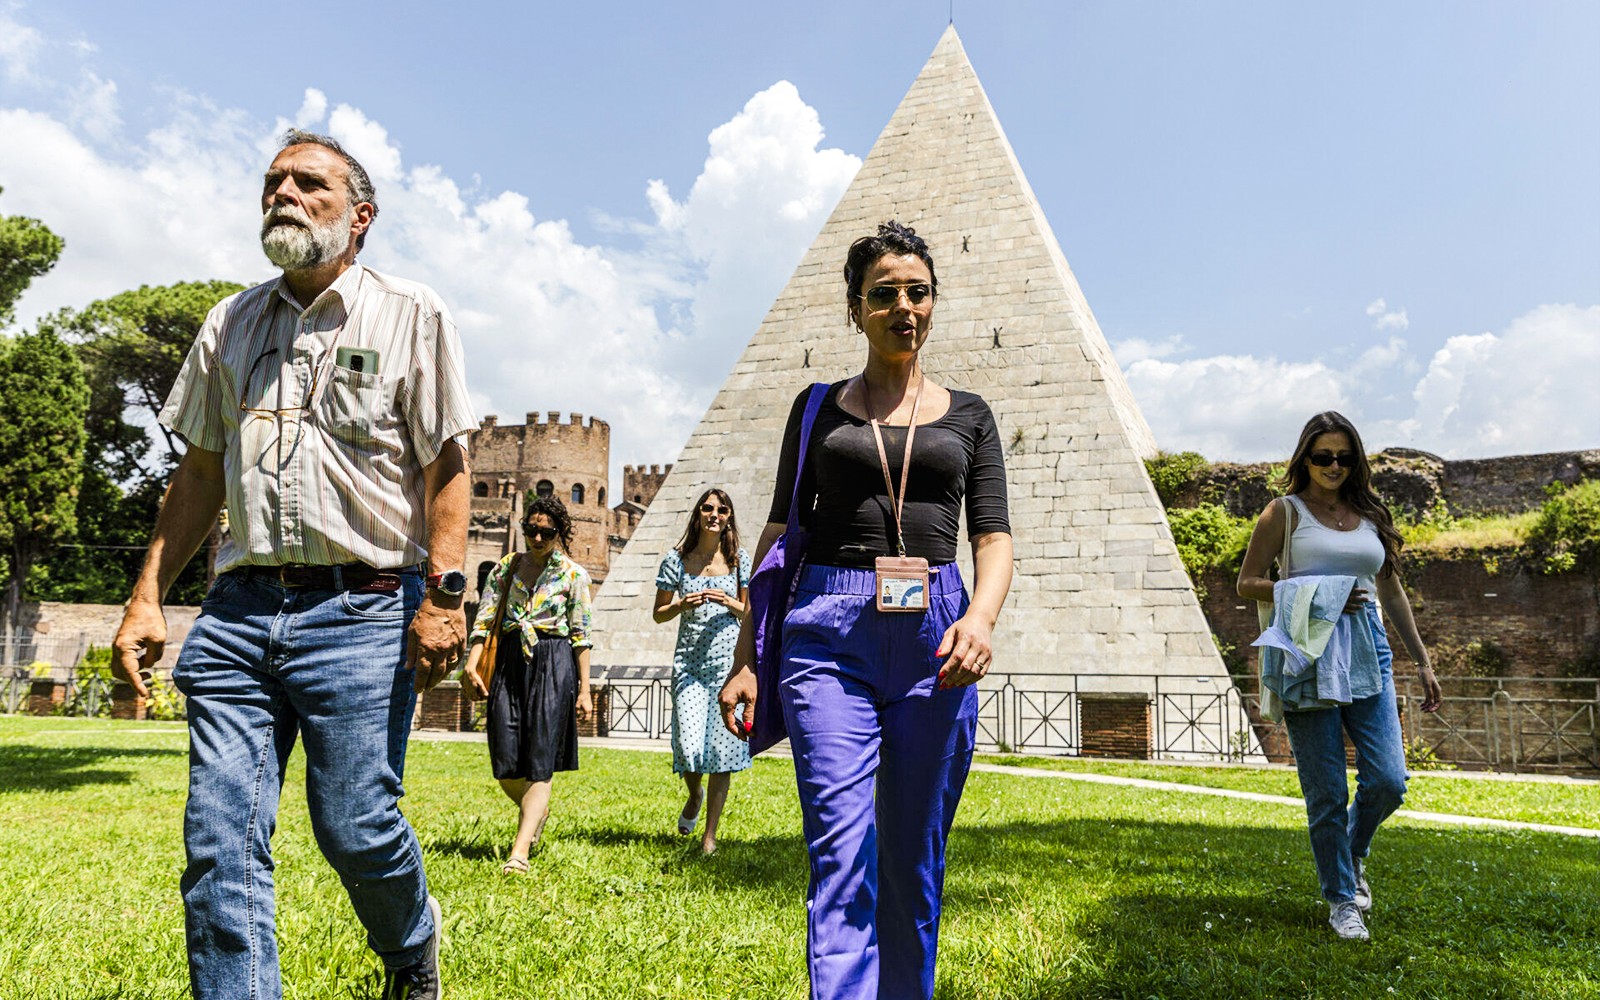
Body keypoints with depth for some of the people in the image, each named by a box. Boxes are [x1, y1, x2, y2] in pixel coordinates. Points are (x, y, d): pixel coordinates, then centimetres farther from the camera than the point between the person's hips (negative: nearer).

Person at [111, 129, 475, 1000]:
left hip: (362, 611, -4)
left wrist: (444, 592, -12)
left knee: (355, 826, 0)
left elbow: (446, 464, -3)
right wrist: (147, 597, 12)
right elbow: (200, 473, 18)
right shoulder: (231, 324, 16)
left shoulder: (411, 314, 3)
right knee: (219, 842, 1)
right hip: (239, 612, 5)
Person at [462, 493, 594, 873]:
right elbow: (484, 619, 6)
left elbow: (581, 635, 2)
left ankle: (520, 851, -5)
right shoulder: (505, 568, 10)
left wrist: (584, 689, -2)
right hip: (509, 661, 3)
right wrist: (472, 662, -11)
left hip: (553, 663, -3)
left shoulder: (573, 574, 3)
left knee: (539, 760, -7)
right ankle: (537, 811, 33)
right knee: (505, 764, 2)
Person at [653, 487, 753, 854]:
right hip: (689, 663, 0)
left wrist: (728, 603, -9)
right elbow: (659, 614, 10)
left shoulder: (740, 560, 6)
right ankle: (694, 795, 28)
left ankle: (710, 835, 14)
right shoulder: (676, 560, 5)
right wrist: (682, 605, -10)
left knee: (722, 747, -1)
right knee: (689, 747, -9)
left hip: (728, 662, 0)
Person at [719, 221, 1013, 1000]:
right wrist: (747, 657, 2)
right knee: (841, 852, -11)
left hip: (933, 635, 1)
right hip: (828, 631, -1)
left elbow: (994, 536, 6)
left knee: (914, 858, 8)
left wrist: (980, 616, -16)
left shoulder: (968, 415, 13)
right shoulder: (818, 409, 12)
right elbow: (780, 533, 9)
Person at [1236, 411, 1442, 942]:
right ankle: (1342, 899, 18)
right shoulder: (1286, 512, 2)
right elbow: (1247, 583, 0)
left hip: (1368, 657, 4)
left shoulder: (1371, 514, 15)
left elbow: (1392, 590, 20)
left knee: (1388, 783, -2)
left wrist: (1422, 659, 17)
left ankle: (1353, 855, 29)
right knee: (1327, 794, 0)